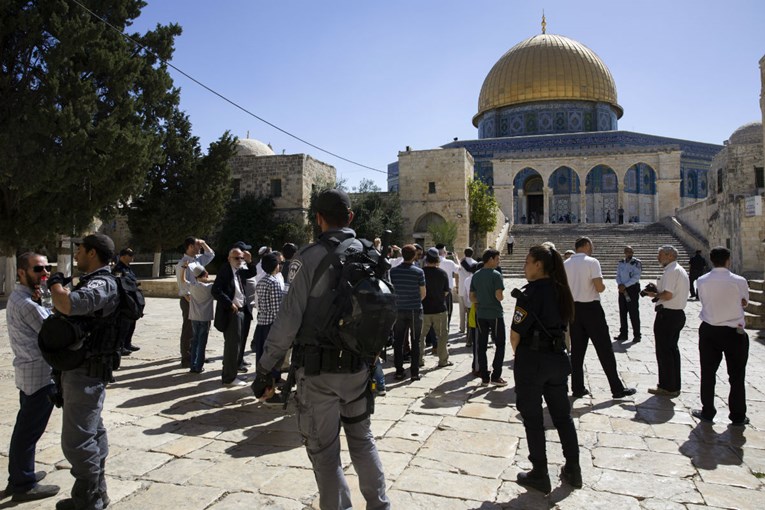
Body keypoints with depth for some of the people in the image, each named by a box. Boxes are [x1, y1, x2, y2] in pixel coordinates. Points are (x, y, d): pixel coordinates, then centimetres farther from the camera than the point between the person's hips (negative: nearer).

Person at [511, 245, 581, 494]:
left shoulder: (531, 293, -18)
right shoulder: (561, 291, 5)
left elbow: (515, 335, -17)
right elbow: (563, 324, 11)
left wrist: (518, 353, 2)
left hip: (532, 361, -7)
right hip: (558, 358, 7)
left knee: (533, 418, 7)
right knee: (562, 415, 18)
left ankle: (540, 475, 18)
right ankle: (573, 470, 28)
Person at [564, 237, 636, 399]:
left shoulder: (566, 264, 5)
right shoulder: (592, 262, -11)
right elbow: (600, 287, -17)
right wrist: (603, 285, 3)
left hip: (573, 308, 5)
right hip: (591, 308, -5)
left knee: (577, 349, 9)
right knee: (604, 349, 3)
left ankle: (577, 388, 13)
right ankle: (617, 389, 11)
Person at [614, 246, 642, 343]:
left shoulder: (637, 263, -8)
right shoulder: (620, 263, 9)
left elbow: (636, 277, -15)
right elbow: (618, 276, 8)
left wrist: (625, 285, -19)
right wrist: (620, 285, -10)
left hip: (633, 288, -5)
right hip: (622, 289, 6)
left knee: (634, 313, -4)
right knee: (622, 312, 8)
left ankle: (636, 335, 4)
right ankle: (623, 334, 17)